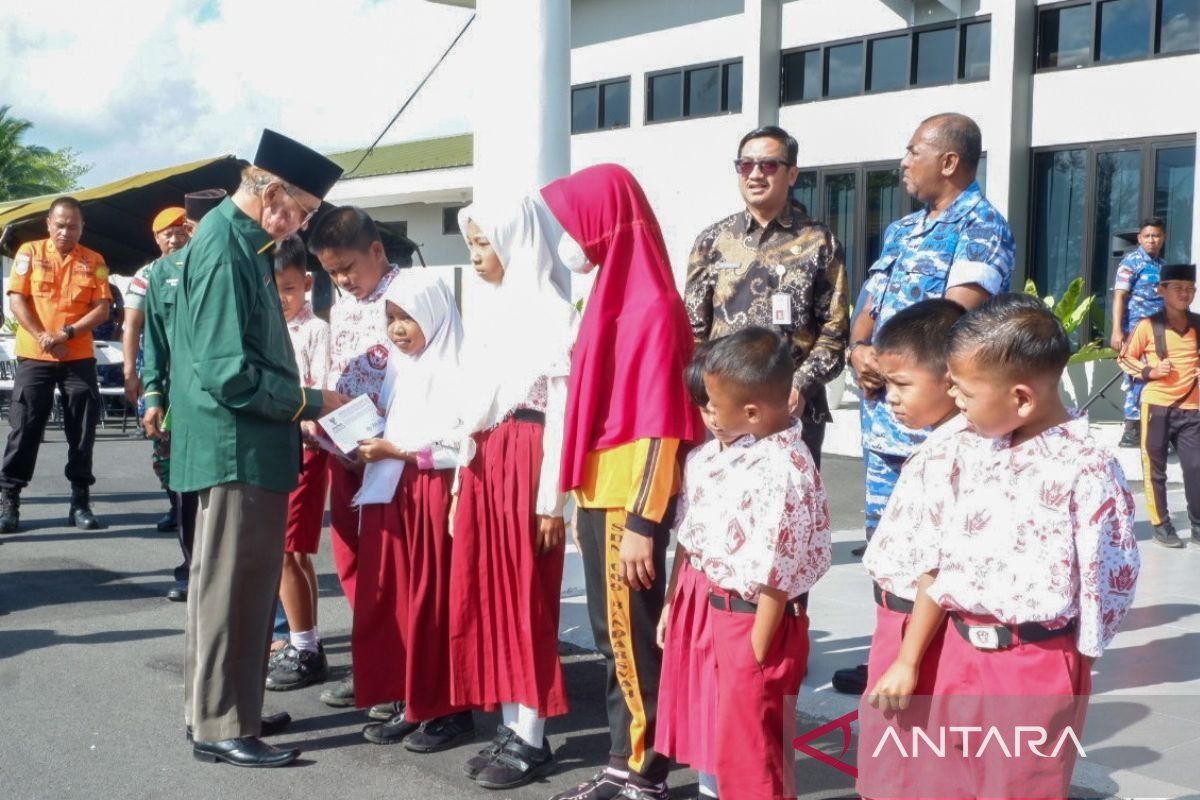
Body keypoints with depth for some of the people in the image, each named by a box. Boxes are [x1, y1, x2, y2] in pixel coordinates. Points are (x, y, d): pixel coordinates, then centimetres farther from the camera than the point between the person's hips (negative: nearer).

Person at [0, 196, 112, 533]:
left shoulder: (94, 261, 5)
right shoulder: (29, 252, 3)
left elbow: (102, 309, -1)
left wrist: (67, 334, -14)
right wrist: (42, 337, -14)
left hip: (79, 358, 1)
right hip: (34, 356, -1)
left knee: (82, 430, 3)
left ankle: (80, 500, 11)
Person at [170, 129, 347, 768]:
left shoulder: (241, 240, 12)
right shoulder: (223, 247, -18)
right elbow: (229, 372, -23)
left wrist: (299, 404, 11)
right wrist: (311, 402, -13)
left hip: (249, 446, 10)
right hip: (236, 446, -10)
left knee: (241, 582, 18)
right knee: (234, 586, -1)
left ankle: (216, 707, 30)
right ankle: (222, 727, 9)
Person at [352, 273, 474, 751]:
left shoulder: (455, 371, -9)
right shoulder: (399, 368, 15)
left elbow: (462, 448, -16)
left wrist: (398, 452, -16)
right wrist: (371, 447, -1)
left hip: (437, 497, -7)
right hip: (390, 496, 8)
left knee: (435, 603, -1)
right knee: (391, 601, 7)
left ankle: (448, 711, 10)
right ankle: (410, 705, 17)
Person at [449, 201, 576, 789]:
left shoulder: (550, 311, -10)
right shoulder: (488, 310, 15)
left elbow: (560, 410, -12)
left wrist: (551, 499, -14)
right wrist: (460, 482, 16)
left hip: (526, 462, -8)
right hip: (481, 464, 8)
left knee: (526, 599, -2)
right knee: (485, 594, 9)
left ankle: (532, 741, 8)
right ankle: (511, 727, 20)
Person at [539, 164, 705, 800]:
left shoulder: (652, 308, -16)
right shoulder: (609, 297, 11)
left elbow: (660, 427, -19)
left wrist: (641, 522, -20)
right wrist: (584, 501, 16)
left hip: (629, 502, -9)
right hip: (601, 495, 9)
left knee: (631, 635, 0)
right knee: (611, 634, 14)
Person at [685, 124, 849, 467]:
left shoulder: (820, 244, 4)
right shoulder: (712, 241, 9)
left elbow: (834, 330, 1)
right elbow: (693, 330, 8)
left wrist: (801, 385, -12)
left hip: (794, 409, -1)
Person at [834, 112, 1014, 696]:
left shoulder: (980, 226, -8)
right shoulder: (901, 230, 18)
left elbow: (955, 319, -19)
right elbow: (868, 306, 15)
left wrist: (889, 360, -13)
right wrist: (859, 352, -6)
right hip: (884, 413, 9)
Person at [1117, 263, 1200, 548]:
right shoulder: (1148, 326, -6)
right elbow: (1125, 358, 3)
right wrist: (1149, 372, -12)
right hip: (1156, 405, -2)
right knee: (1155, 469, 5)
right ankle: (1161, 525, 15)